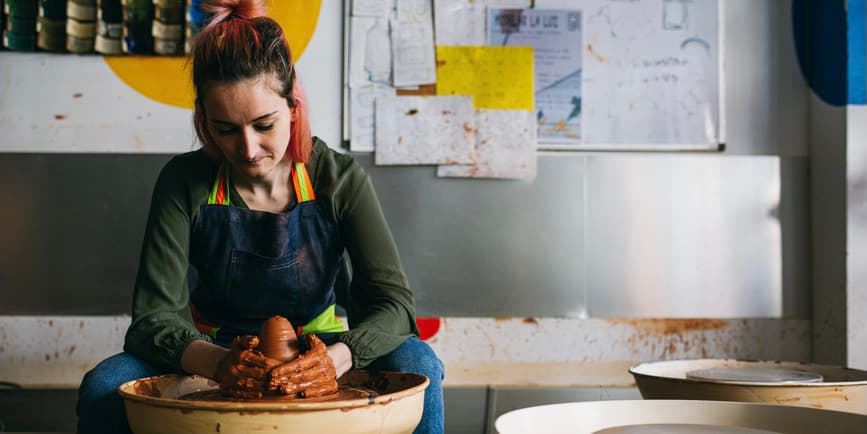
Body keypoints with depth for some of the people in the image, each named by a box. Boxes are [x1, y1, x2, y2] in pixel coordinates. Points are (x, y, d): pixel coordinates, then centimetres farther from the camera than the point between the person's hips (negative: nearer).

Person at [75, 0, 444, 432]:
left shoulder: (340, 179, -10)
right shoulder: (184, 183, -10)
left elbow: (394, 302, -17)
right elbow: (154, 316, -16)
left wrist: (336, 357, -39)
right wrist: (219, 363, -39)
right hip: (212, 361, 0)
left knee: (415, 363, -28)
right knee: (104, 387, -28)